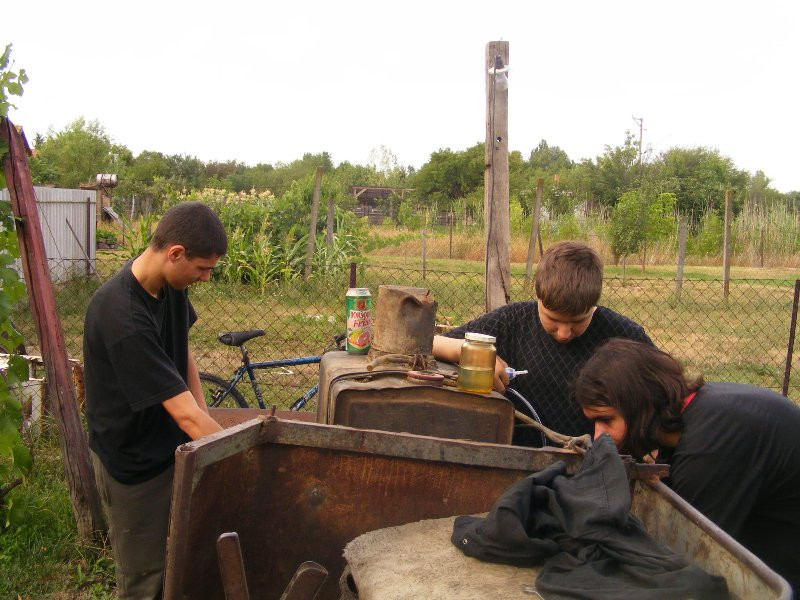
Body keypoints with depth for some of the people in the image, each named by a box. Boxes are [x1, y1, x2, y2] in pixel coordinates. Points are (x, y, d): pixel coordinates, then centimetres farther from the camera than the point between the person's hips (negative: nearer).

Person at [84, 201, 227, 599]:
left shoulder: (169, 284, -9)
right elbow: (188, 417, -35)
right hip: (133, 462, -7)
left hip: (169, 443, 8)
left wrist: (200, 413, 0)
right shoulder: (123, 319, -35)